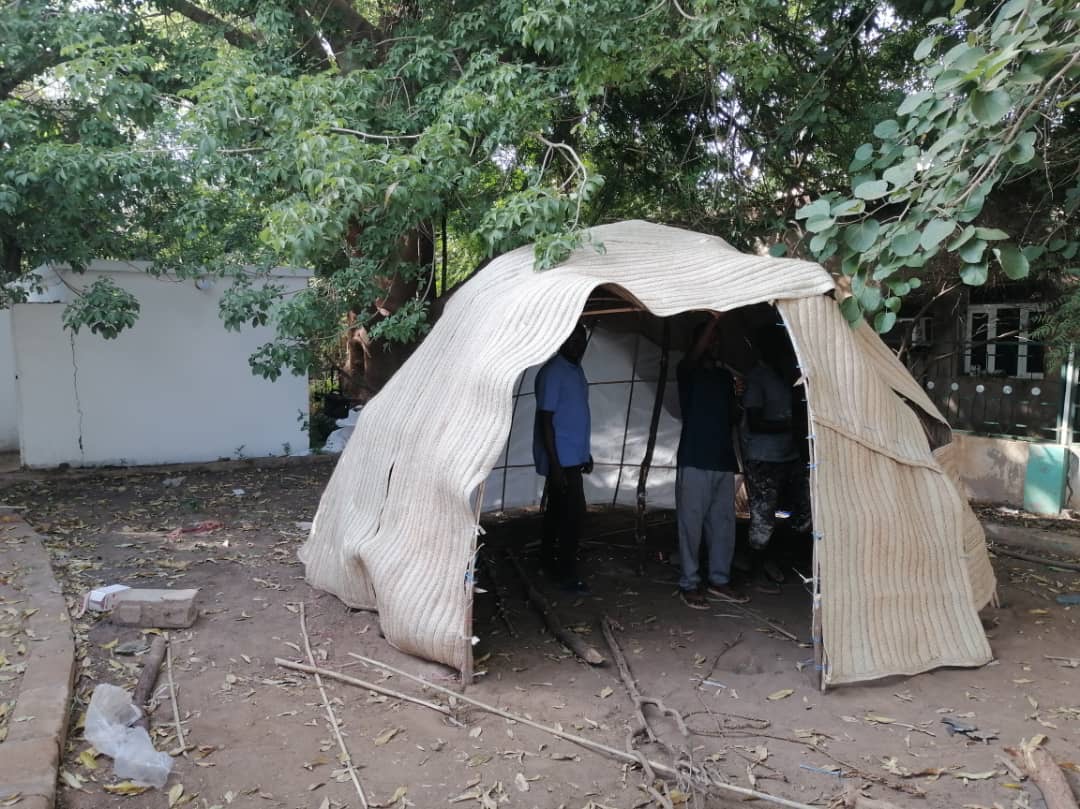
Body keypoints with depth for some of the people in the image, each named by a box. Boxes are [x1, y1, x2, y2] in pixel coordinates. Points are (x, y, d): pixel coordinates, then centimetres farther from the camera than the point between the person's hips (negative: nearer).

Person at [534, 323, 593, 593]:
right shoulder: (552, 372, -16)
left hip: (573, 457, 9)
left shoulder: (576, 370, 12)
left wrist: (586, 454, 21)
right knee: (573, 513, -8)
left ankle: (549, 563, 25)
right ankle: (567, 575, 1)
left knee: (558, 511, 15)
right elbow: (546, 420, -19)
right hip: (561, 459, -9)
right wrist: (555, 464, -22)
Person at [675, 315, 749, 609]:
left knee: (723, 523, 9)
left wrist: (739, 411, 2)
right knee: (691, 523, -3)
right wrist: (714, 319, -32)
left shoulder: (726, 376, 16)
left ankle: (719, 580, 21)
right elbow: (694, 355, -24)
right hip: (695, 461, -6)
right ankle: (689, 584, 6)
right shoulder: (688, 373, -1)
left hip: (724, 460, 6)